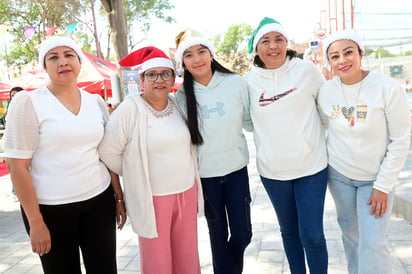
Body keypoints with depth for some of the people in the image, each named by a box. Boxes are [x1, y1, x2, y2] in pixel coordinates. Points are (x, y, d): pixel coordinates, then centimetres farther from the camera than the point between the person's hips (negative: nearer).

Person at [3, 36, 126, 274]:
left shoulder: (96, 102, 5)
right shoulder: (28, 102, -8)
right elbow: (18, 166, -10)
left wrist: (119, 199, 10)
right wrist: (35, 221, -11)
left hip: (99, 200, 4)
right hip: (51, 208, -3)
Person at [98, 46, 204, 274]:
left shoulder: (178, 105, 4)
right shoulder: (129, 109, -13)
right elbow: (108, 152, -9)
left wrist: (184, 177, 11)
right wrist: (136, 175, 0)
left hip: (186, 193, 5)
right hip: (152, 199, -5)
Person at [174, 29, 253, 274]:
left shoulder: (236, 83, -7)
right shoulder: (182, 96, -6)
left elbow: (249, 121, 4)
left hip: (237, 168, 1)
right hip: (205, 174, 0)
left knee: (242, 234, 10)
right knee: (219, 235, 13)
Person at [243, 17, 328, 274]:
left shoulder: (306, 69, -6)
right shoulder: (249, 80, -3)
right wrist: (270, 140, 3)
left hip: (312, 166, -2)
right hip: (272, 170, 2)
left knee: (312, 235, -1)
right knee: (289, 230, 17)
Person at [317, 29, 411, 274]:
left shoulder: (388, 88, -18)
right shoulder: (326, 91, -7)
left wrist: (383, 186, -14)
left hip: (376, 178, -3)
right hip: (338, 174, 3)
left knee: (373, 243, -8)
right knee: (350, 232, 16)